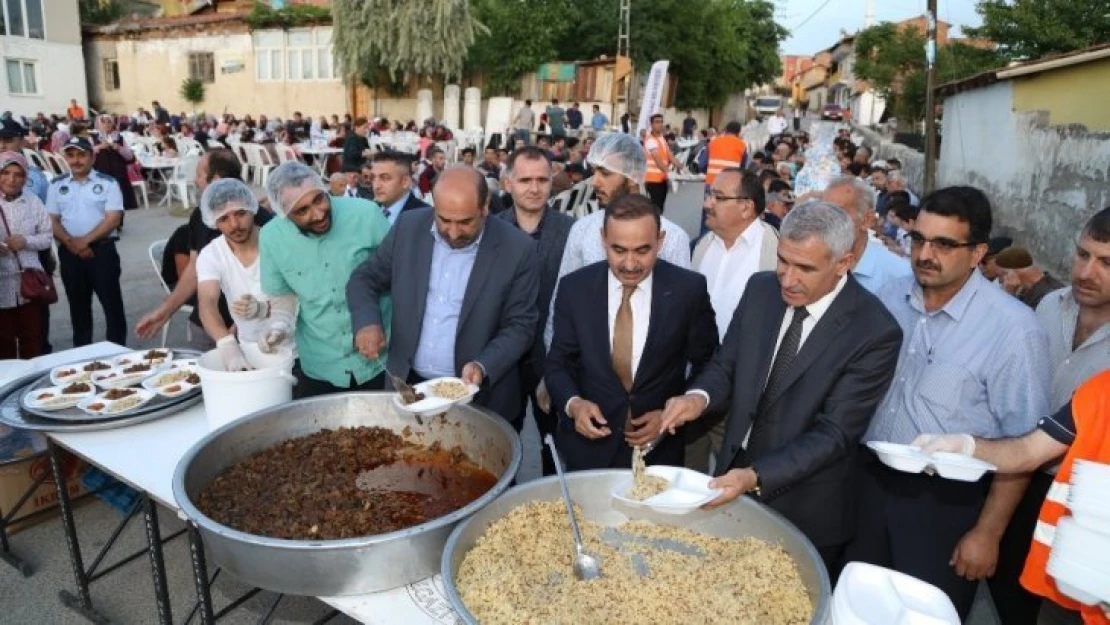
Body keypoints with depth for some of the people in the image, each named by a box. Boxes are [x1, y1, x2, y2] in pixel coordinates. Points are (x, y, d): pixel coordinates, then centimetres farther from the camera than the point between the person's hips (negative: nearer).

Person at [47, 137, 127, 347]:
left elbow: (113, 219, -9)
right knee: (78, 304, 12)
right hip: (69, 252, 4)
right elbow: (52, 220, 7)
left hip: (102, 249, -4)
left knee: (111, 302, -2)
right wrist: (70, 242, -11)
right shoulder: (57, 185, 9)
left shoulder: (107, 183, -2)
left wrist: (85, 241, -15)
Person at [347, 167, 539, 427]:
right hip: (408, 385, 3)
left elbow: (520, 325, -9)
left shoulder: (517, 249, -13)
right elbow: (365, 278, 4)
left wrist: (483, 366, -24)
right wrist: (367, 322, -15)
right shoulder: (409, 227, -5)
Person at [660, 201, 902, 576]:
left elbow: (834, 434, -21)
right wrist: (700, 396, -20)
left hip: (804, 514, -4)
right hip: (734, 478, 4)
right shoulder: (761, 289, -4)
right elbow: (725, 366, 2)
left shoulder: (876, 333, -20)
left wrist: (756, 477, -31)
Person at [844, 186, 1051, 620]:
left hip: (946, 501, -4)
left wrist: (987, 532, -10)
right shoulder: (889, 298, -3)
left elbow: (1023, 442, -13)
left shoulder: (1012, 328, -19)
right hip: (869, 481, 5)